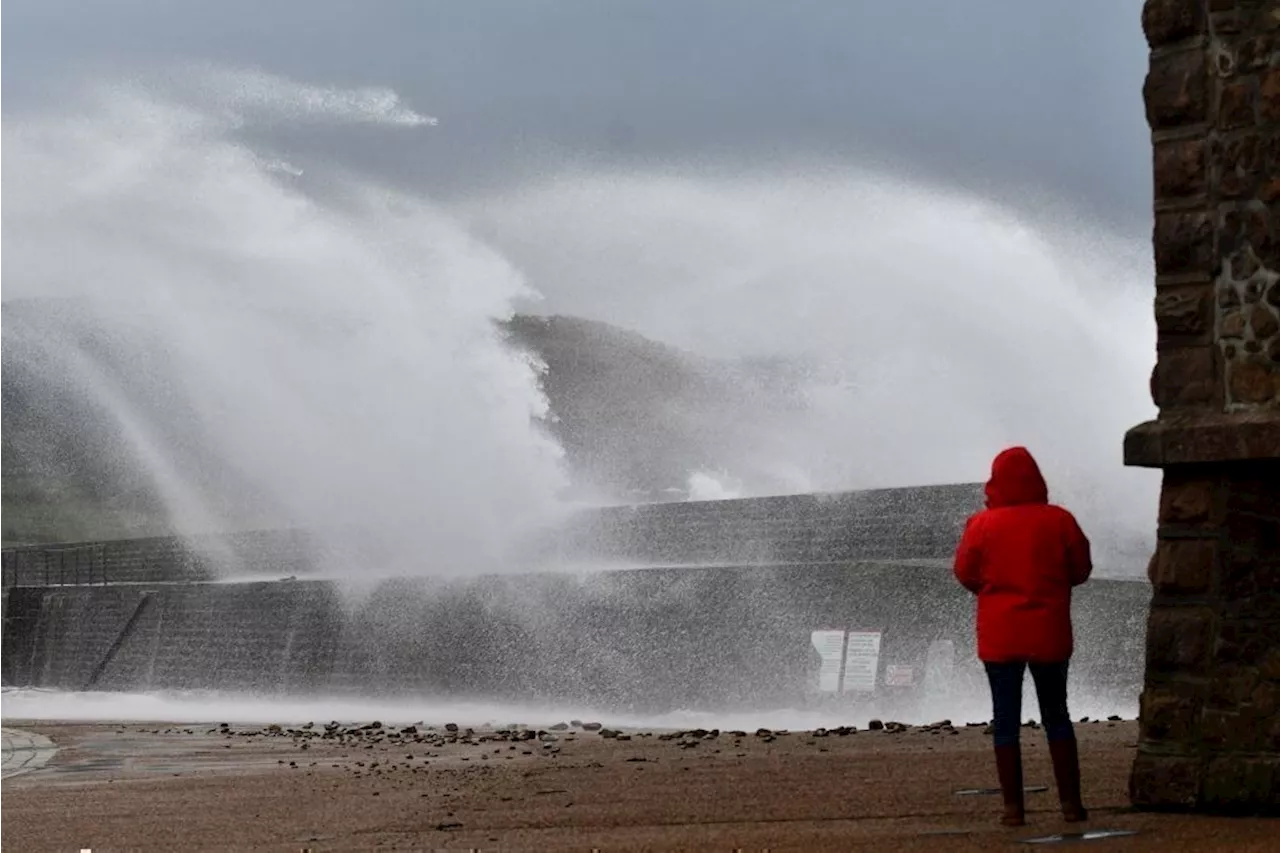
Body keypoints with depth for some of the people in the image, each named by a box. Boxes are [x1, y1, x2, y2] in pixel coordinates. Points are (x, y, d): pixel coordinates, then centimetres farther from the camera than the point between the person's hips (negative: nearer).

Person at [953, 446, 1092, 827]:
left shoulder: (982, 525, -8)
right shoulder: (1059, 521, -5)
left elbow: (965, 574, 2)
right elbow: (1081, 570, 5)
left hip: (1000, 635, -1)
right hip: (1049, 634, 1)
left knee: (1006, 720, 4)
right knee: (1056, 717, 12)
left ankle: (1013, 807, 0)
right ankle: (1071, 801, 9)